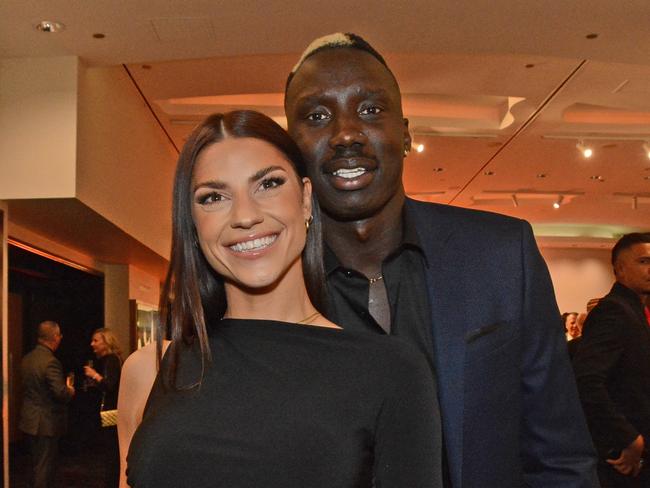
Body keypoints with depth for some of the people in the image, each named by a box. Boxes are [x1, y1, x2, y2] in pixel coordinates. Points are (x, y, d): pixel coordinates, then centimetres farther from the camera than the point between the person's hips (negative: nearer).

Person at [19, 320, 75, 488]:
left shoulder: (27, 359, 4)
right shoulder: (51, 362, -21)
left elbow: (28, 386, 12)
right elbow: (60, 393, -27)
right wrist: (70, 390, -5)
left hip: (30, 419, 8)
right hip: (47, 422, -8)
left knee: (38, 463, 20)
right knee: (44, 466, 2)